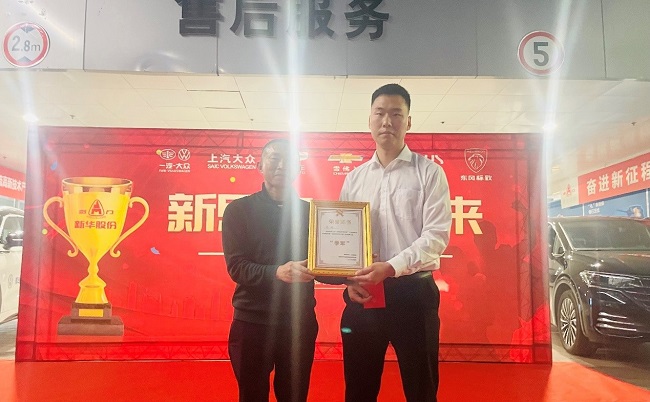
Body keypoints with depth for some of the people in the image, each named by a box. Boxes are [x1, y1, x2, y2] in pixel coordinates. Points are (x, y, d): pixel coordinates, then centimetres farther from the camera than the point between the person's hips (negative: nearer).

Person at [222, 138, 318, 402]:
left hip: (300, 322, 3)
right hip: (253, 322, -2)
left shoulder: (309, 211, 8)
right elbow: (236, 266, -11)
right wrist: (276, 272, -29)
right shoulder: (239, 210, 0)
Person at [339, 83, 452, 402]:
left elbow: (436, 235, -8)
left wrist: (391, 267, -20)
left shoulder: (429, 173, 1)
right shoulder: (354, 179, 12)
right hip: (362, 293, 3)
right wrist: (350, 279, -7)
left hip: (412, 291, -3)